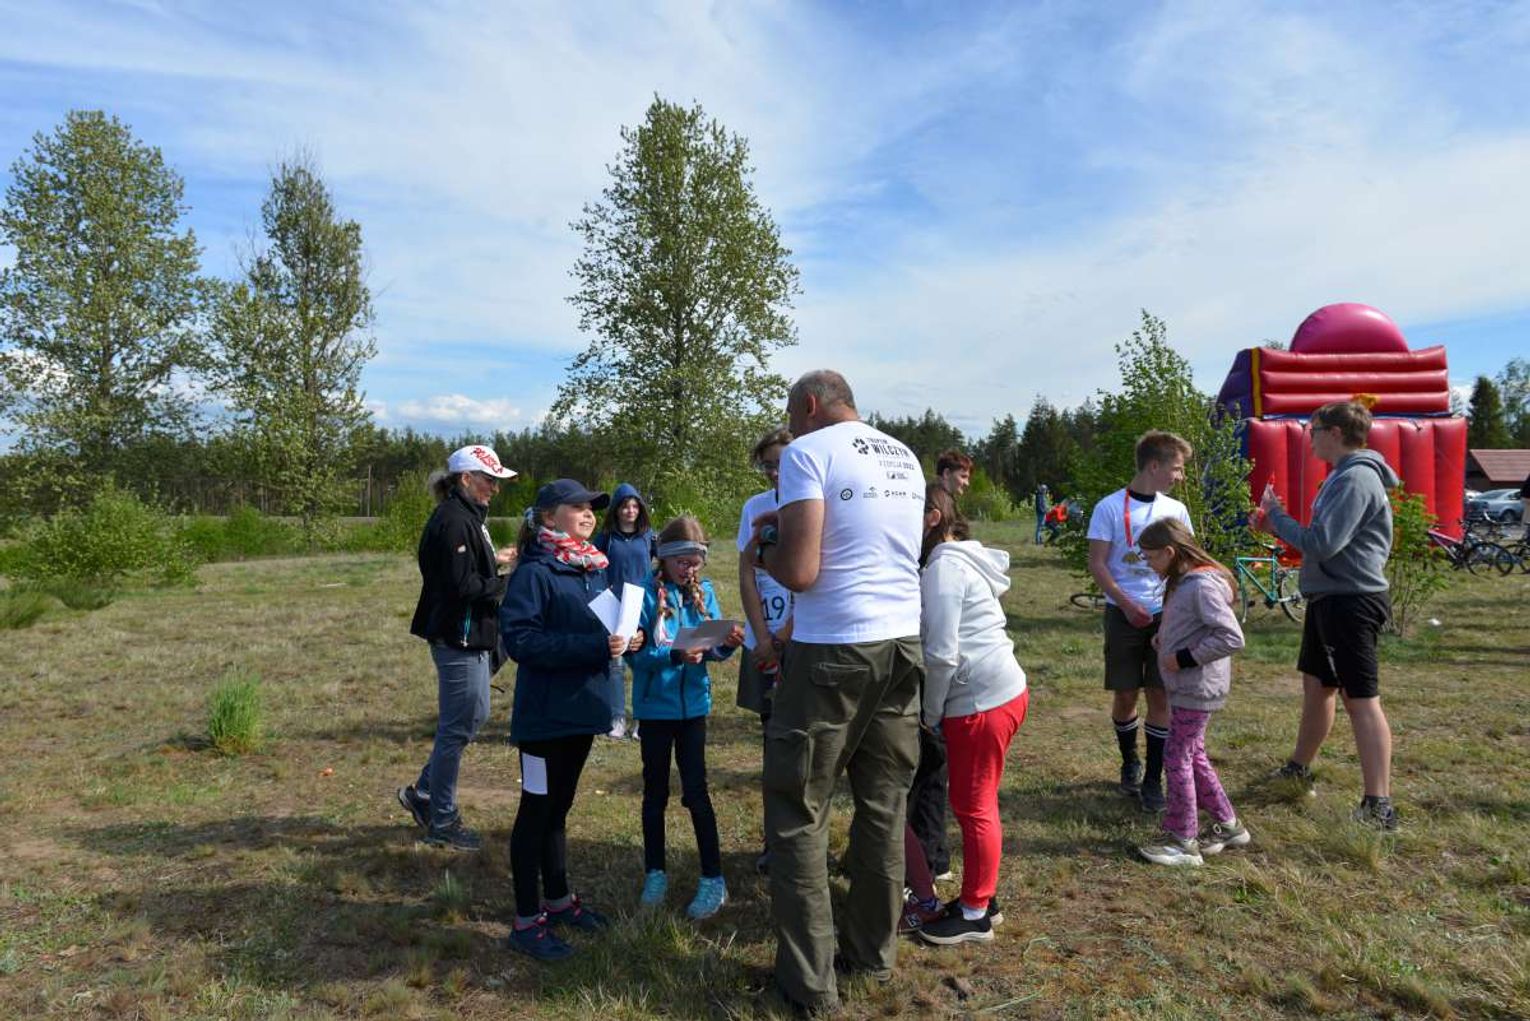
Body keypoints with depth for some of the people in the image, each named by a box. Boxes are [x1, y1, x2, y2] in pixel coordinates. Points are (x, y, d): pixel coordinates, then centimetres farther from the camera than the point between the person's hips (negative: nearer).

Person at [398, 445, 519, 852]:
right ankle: (442, 823, 16)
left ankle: (422, 793, 31)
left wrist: (494, 562, 6)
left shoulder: (467, 516, 13)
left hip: (470, 637, 11)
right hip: (458, 638, -11)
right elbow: (462, 586, -25)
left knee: (474, 715, 20)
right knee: (456, 728, 1)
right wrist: (504, 583, -13)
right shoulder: (454, 520, -19)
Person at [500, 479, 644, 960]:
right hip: (546, 713, -7)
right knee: (536, 811, 5)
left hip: (581, 708, 8)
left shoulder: (594, 570, 9)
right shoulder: (534, 573, -15)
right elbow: (519, 639, -24)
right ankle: (526, 920, 18)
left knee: (558, 808, 20)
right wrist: (595, 645, -27)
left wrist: (627, 639, -3)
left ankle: (558, 899, 35)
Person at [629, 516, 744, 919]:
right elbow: (636, 654, -16)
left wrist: (727, 645, -21)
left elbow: (712, 648, 0)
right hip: (655, 705, -2)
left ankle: (713, 880, 16)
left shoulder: (703, 592, 0)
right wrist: (675, 656, -30)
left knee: (696, 790, 6)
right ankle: (655, 873, 29)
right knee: (655, 791, 13)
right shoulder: (646, 595, -12)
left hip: (693, 703, 2)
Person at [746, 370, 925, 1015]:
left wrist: (762, 549, 3)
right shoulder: (906, 459, 13)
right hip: (902, 646, 7)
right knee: (883, 805, 16)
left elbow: (799, 572, -17)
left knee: (797, 811, 6)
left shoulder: (808, 452, -9)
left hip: (832, 652, -7)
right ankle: (873, 952, 29)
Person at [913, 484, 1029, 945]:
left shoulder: (943, 567, -15)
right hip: (1004, 692, 10)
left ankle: (975, 915, 18)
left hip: (980, 702, -10)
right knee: (977, 804, 19)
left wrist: (930, 712, -7)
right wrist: (938, 709, 12)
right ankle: (980, 898, 32)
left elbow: (941, 653, -20)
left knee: (973, 808, 4)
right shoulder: (965, 560, 15)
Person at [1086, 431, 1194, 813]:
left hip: (1166, 614, 3)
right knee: (1125, 695, 6)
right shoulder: (1110, 507, -6)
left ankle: (1153, 780, 11)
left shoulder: (1176, 510, 6)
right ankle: (1130, 762, 30)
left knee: (1160, 695, 1)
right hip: (1124, 615, -3)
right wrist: (1127, 604, -17)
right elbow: (1097, 564, -8)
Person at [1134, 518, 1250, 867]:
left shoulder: (1202, 585, -21)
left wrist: (1185, 657, -21)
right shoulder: (1183, 582, 8)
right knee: (1193, 756, 17)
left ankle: (1183, 841, 9)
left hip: (1197, 689, -10)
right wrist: (1165, 638, 3)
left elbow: (1232, 637, -26)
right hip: (1186, 686, 10)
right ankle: (1228, 825, 31)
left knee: (1177, 758, -2)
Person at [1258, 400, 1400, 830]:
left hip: (1351, 601, -10)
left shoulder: (1356, 479, -17)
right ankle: (1298, 770, 35)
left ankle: (1378, 806, -5)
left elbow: (1323, 543, -24)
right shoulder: (1343, 475, 15)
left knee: (1360, 699, -8)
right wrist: (1280, 525, 6)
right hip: (1329, 599, 10)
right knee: (1315, 687, 20)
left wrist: (1276, 516, -12)